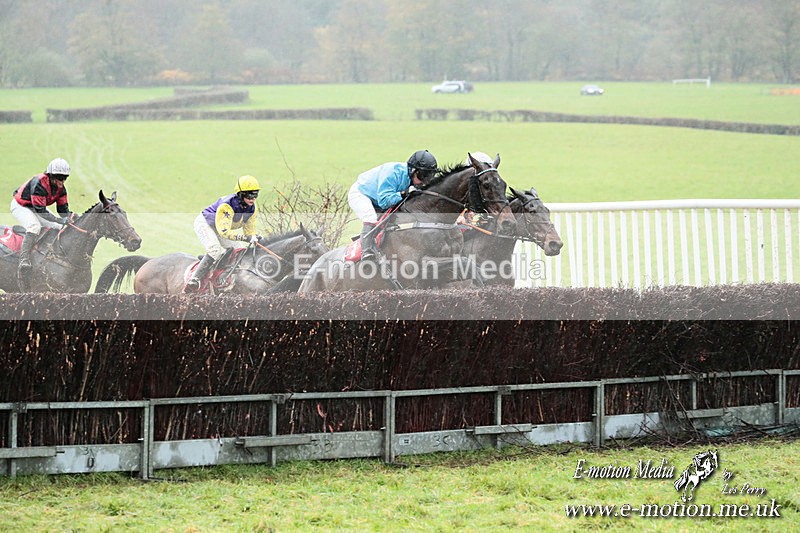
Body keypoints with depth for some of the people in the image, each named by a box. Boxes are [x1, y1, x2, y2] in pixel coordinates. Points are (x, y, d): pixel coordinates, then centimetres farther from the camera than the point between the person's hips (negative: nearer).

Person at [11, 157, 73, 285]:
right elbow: (40, 210, -35)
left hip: (36, 208, 9)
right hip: (20, 206, -9)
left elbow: (63, 209, -1)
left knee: (60, 227, 4)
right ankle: (24, 263, -46)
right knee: (35, 227, -35)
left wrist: (71, 216, -23)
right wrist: (60, 220, -41)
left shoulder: (60, 188, -6)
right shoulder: (39, 183, -32)